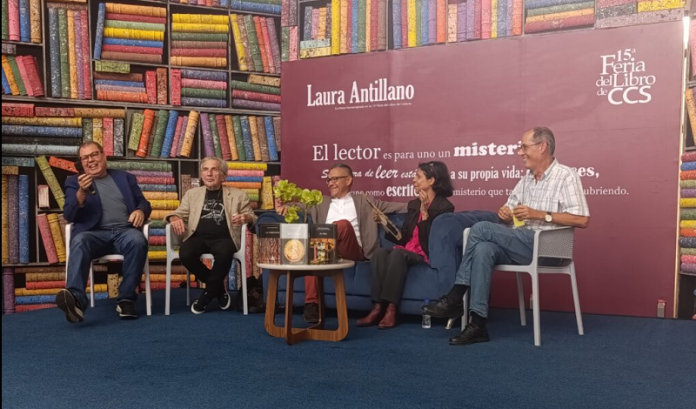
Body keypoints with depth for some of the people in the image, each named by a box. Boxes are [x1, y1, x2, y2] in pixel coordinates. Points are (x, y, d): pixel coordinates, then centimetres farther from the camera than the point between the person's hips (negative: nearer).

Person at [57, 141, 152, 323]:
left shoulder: (125, 177, 23)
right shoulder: (74, 182, 19)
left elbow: (144, 202, 18)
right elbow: (69, 216, 7)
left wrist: (140, 210, -7)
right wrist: (81, 192, -13)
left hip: (124, 231, 1)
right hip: (94, 233, 0)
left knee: (138, 240, -35)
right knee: (79, 241, -36)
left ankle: (126, 299, -29)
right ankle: (76, 299, -54)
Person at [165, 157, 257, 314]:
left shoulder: (238, 195, 14)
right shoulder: (192, 194, 21)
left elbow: (253, 218, 9)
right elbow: (179, 213, 15)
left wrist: (247, 218, -16)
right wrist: (175, 218, -11)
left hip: (223, 238, -2)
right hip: (198, 237, 2)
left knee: (224, 254, -37)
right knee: (185, 254, -31)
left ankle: (208, 294, -9)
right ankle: (219, 288, -6)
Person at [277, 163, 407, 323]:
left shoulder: (364, 201, 20)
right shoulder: (321, 202, 29)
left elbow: (390, 206, 13)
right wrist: (287, 207, -3)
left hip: (353, 253, -2)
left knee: (344, 224, -31)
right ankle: (311, 303, -34)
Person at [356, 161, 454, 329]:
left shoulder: (444, 206, -4)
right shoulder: (413, 204, 16)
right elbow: (403, 238, 15)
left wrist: (424, 211, -18)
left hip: (426, 256, -6)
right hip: (407, 252, 6)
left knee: (397, 252, -35)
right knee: (379, 252, -25)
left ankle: (391, 310, -36)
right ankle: (378, 308, -33)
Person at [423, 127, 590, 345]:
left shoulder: (566, 176, -4)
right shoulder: (526, 179, 19)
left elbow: (582, 220, -13)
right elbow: (511, 218, 21)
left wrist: (539, 214, -16)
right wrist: (505, 213, -4)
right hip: (524, 243, 6)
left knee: (481, 228, -21)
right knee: (484, 249, -27)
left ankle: (455, 299, -15)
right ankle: (478, 324, -27)